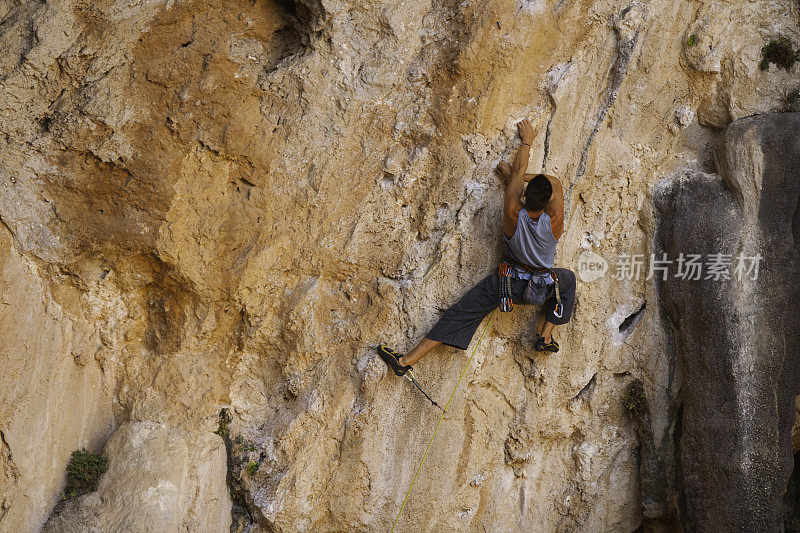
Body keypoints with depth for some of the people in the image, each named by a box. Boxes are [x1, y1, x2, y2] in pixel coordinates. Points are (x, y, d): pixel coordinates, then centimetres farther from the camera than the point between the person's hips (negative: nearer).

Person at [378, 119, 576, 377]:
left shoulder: (513, 215, -26)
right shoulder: (554, 222, -25)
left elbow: (519, 172, -10)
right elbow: (555, 182, -9)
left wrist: (527, 140, 5)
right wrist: (514, 173, -3)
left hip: (508, 283, 0)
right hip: (541, 288, 0)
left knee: (459, 315, 2)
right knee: (568, 279, 31)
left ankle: (406, 361, -2)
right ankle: (546, 337, 27)